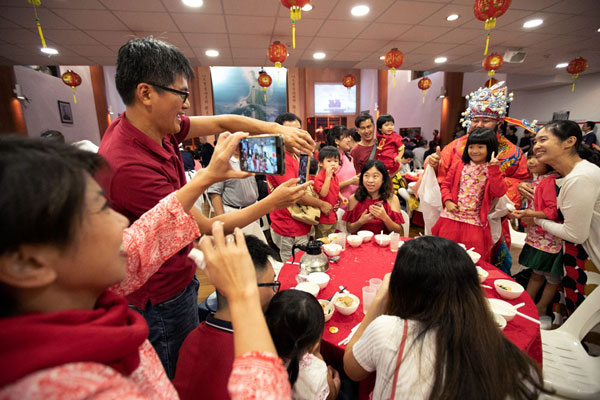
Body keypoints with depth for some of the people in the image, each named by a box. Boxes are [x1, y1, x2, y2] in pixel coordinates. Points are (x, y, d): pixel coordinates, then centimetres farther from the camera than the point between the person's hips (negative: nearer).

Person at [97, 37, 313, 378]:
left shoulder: (158, 127, -7)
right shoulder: (129, 166, -32)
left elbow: (223, 122, -1)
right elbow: (208, 228, -24)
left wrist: (278, 129, -13)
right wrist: (272, 203, -17)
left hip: (177, 274, 8)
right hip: (162, 297, -7)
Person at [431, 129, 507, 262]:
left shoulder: (492, 171, 1)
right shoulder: (459, 166, 7)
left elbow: (499, 192, -13)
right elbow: (445, 184, 9)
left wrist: (494, 169, -19)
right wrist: (447, 201, -8)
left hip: (475, 221, -1)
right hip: (451, 217, 2)